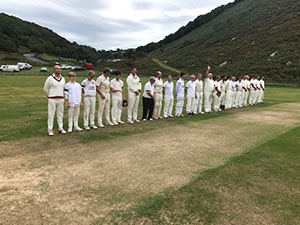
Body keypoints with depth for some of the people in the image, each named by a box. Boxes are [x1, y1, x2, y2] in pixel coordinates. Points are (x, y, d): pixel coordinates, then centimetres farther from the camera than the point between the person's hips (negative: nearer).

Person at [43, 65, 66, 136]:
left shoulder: (63, 79, 8)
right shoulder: (50, 78, -7)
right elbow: (45, 89, 3)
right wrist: (49, 96, 12)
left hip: (60, 99, 5)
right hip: (52, 99, -4)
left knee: (60, 114, 9)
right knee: (51, 114, -1)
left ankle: (60, 129, 17)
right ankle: (50, 130, 4)